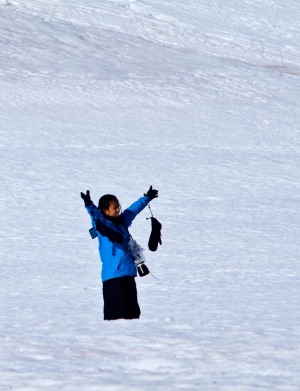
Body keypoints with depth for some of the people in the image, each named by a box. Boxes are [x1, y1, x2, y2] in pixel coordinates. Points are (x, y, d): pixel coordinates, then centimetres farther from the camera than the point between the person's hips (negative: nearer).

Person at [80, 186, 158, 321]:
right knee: (116, 313, -13)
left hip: (128, 273, 8)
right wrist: (89, 205, -47)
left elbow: (134, 209, 30)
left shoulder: (122, 221, 14)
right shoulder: (102, 224, -7)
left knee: (132, 312, 12)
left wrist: (147, 198, 45)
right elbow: (95, 214, -27)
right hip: (112, 275, -8)